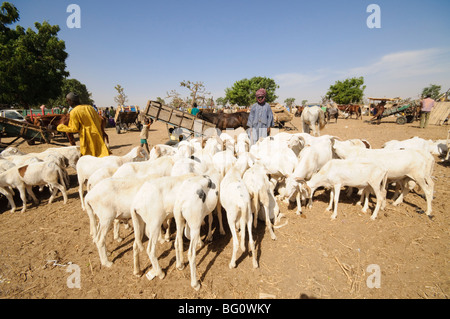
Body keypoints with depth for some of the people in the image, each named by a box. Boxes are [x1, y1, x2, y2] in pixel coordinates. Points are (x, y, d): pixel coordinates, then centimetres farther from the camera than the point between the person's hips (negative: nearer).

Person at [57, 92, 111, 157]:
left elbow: (74, 129, -7)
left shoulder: (74, 112, -8)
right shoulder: (89, 107, 8)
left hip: (87, 138, -6)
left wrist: (60, 127, 6)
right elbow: (100, 120, 9)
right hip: (98, 135, 6)